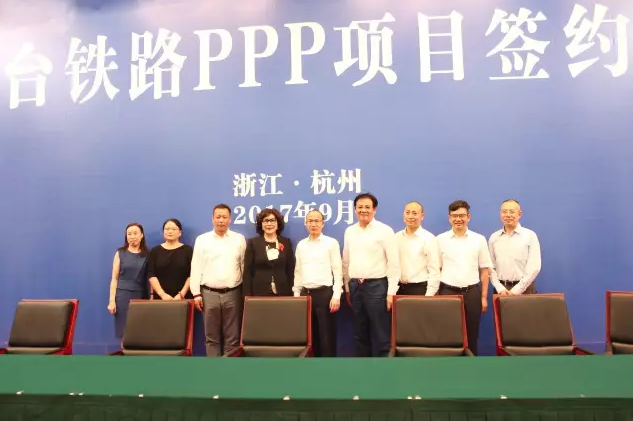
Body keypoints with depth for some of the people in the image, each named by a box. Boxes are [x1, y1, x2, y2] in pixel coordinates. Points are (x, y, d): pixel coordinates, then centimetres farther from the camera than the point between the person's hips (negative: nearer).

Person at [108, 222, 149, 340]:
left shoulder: (147, 255, 5)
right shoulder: (120, 253, 4)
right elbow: (114, 278, 3)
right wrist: (112, 300, -3)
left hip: (141, 296, 0)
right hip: (123, 296, 0)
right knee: (124, 331, -1)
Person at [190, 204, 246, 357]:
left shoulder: (239, 239, 5)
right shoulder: (202, 240, 4)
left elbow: (245, 266, 5)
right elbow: (196, 268, 3)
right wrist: (196, 294, -3)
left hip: (233, 293, 0)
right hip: (209, 293, 0)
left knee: (232, 337, 4)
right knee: (211, 337, 8)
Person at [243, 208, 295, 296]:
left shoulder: (286, 242, 8)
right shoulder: (253, 243, 3)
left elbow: (291, 270, 8)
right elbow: (247, 272, 0)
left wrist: (291, 294, 1)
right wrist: (248, 297, -7)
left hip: (282, 293, 2)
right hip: (259, 293, -1)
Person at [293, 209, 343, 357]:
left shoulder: (331, 243, -1)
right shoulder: (301, 245, 12)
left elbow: (337, 270, -4)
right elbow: (298, 271, 15)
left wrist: (336, 295, -11)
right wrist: (296, 294, 10)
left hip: (325, 293, -4)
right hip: (306, 293, 4)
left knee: (327, 334, 0)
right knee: (309, 333, 9)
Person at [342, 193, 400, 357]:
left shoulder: (385, 231, -5)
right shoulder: (349, 231, 10)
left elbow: (394, 263, -8)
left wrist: (391, 292, -12)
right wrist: (347, 288, 13)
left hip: (376, 286, -5)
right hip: (355, 286, 5)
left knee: (381, 333, 0)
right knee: (359, 333, 13)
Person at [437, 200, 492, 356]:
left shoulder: (479, 239, 4)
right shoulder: (440, 239, 2)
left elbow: (484, 270, 7)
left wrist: (484, 297, 4)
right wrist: (436, 294, -1)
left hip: (472, 292, 1)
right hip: (448, 291, -1)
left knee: (472, 335, 7)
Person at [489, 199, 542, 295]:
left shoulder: (530, 235, 0)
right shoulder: (494, 237, 7)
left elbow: (534, 267, -7)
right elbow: (491, 267, 5)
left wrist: (516, 290, -11)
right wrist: (500, 289, -8)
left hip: (524, 289, -2)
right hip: (501, 290, 2)